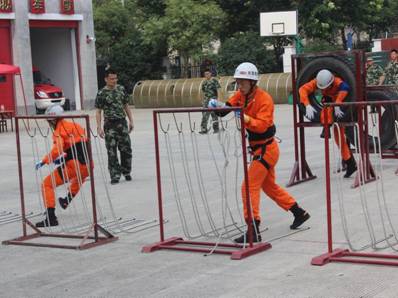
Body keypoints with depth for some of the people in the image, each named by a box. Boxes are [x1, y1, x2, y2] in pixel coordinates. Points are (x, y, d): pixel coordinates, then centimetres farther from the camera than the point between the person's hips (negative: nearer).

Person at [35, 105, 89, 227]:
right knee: (79, 177, 42)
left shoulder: (59, 130, -3)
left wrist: (43, 161, -11)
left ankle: (51, 217, -9)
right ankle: (66, 201, 55)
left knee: (47, 185, 1)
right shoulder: (75, 125, 19)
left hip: (73, 165, -7)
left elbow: (57, 150, -20)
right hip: (87, 166, 8)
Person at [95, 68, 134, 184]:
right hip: (110, 124, -3)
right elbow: (98, 111, -3)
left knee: (126, 149, 5)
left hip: (122, 122, 3)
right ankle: (115, 176, 3)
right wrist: (99, 127, -10)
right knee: (112, 151, -2)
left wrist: (131, 121, 11)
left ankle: (126, 172, 23)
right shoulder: (102, 93, -4)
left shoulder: (121, 89, 7)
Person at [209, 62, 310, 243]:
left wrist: (245, 118, -46)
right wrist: (217, 105, -28)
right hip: (259, 148, 9)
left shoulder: (264, 99, -20)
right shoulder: (241, 95, 4)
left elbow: (262, 125, -30)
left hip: (266, 149, -9)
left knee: (249, 186, -13)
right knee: (269, 186, 21)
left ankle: (253, 230, -13)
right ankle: (300, 213, 34)